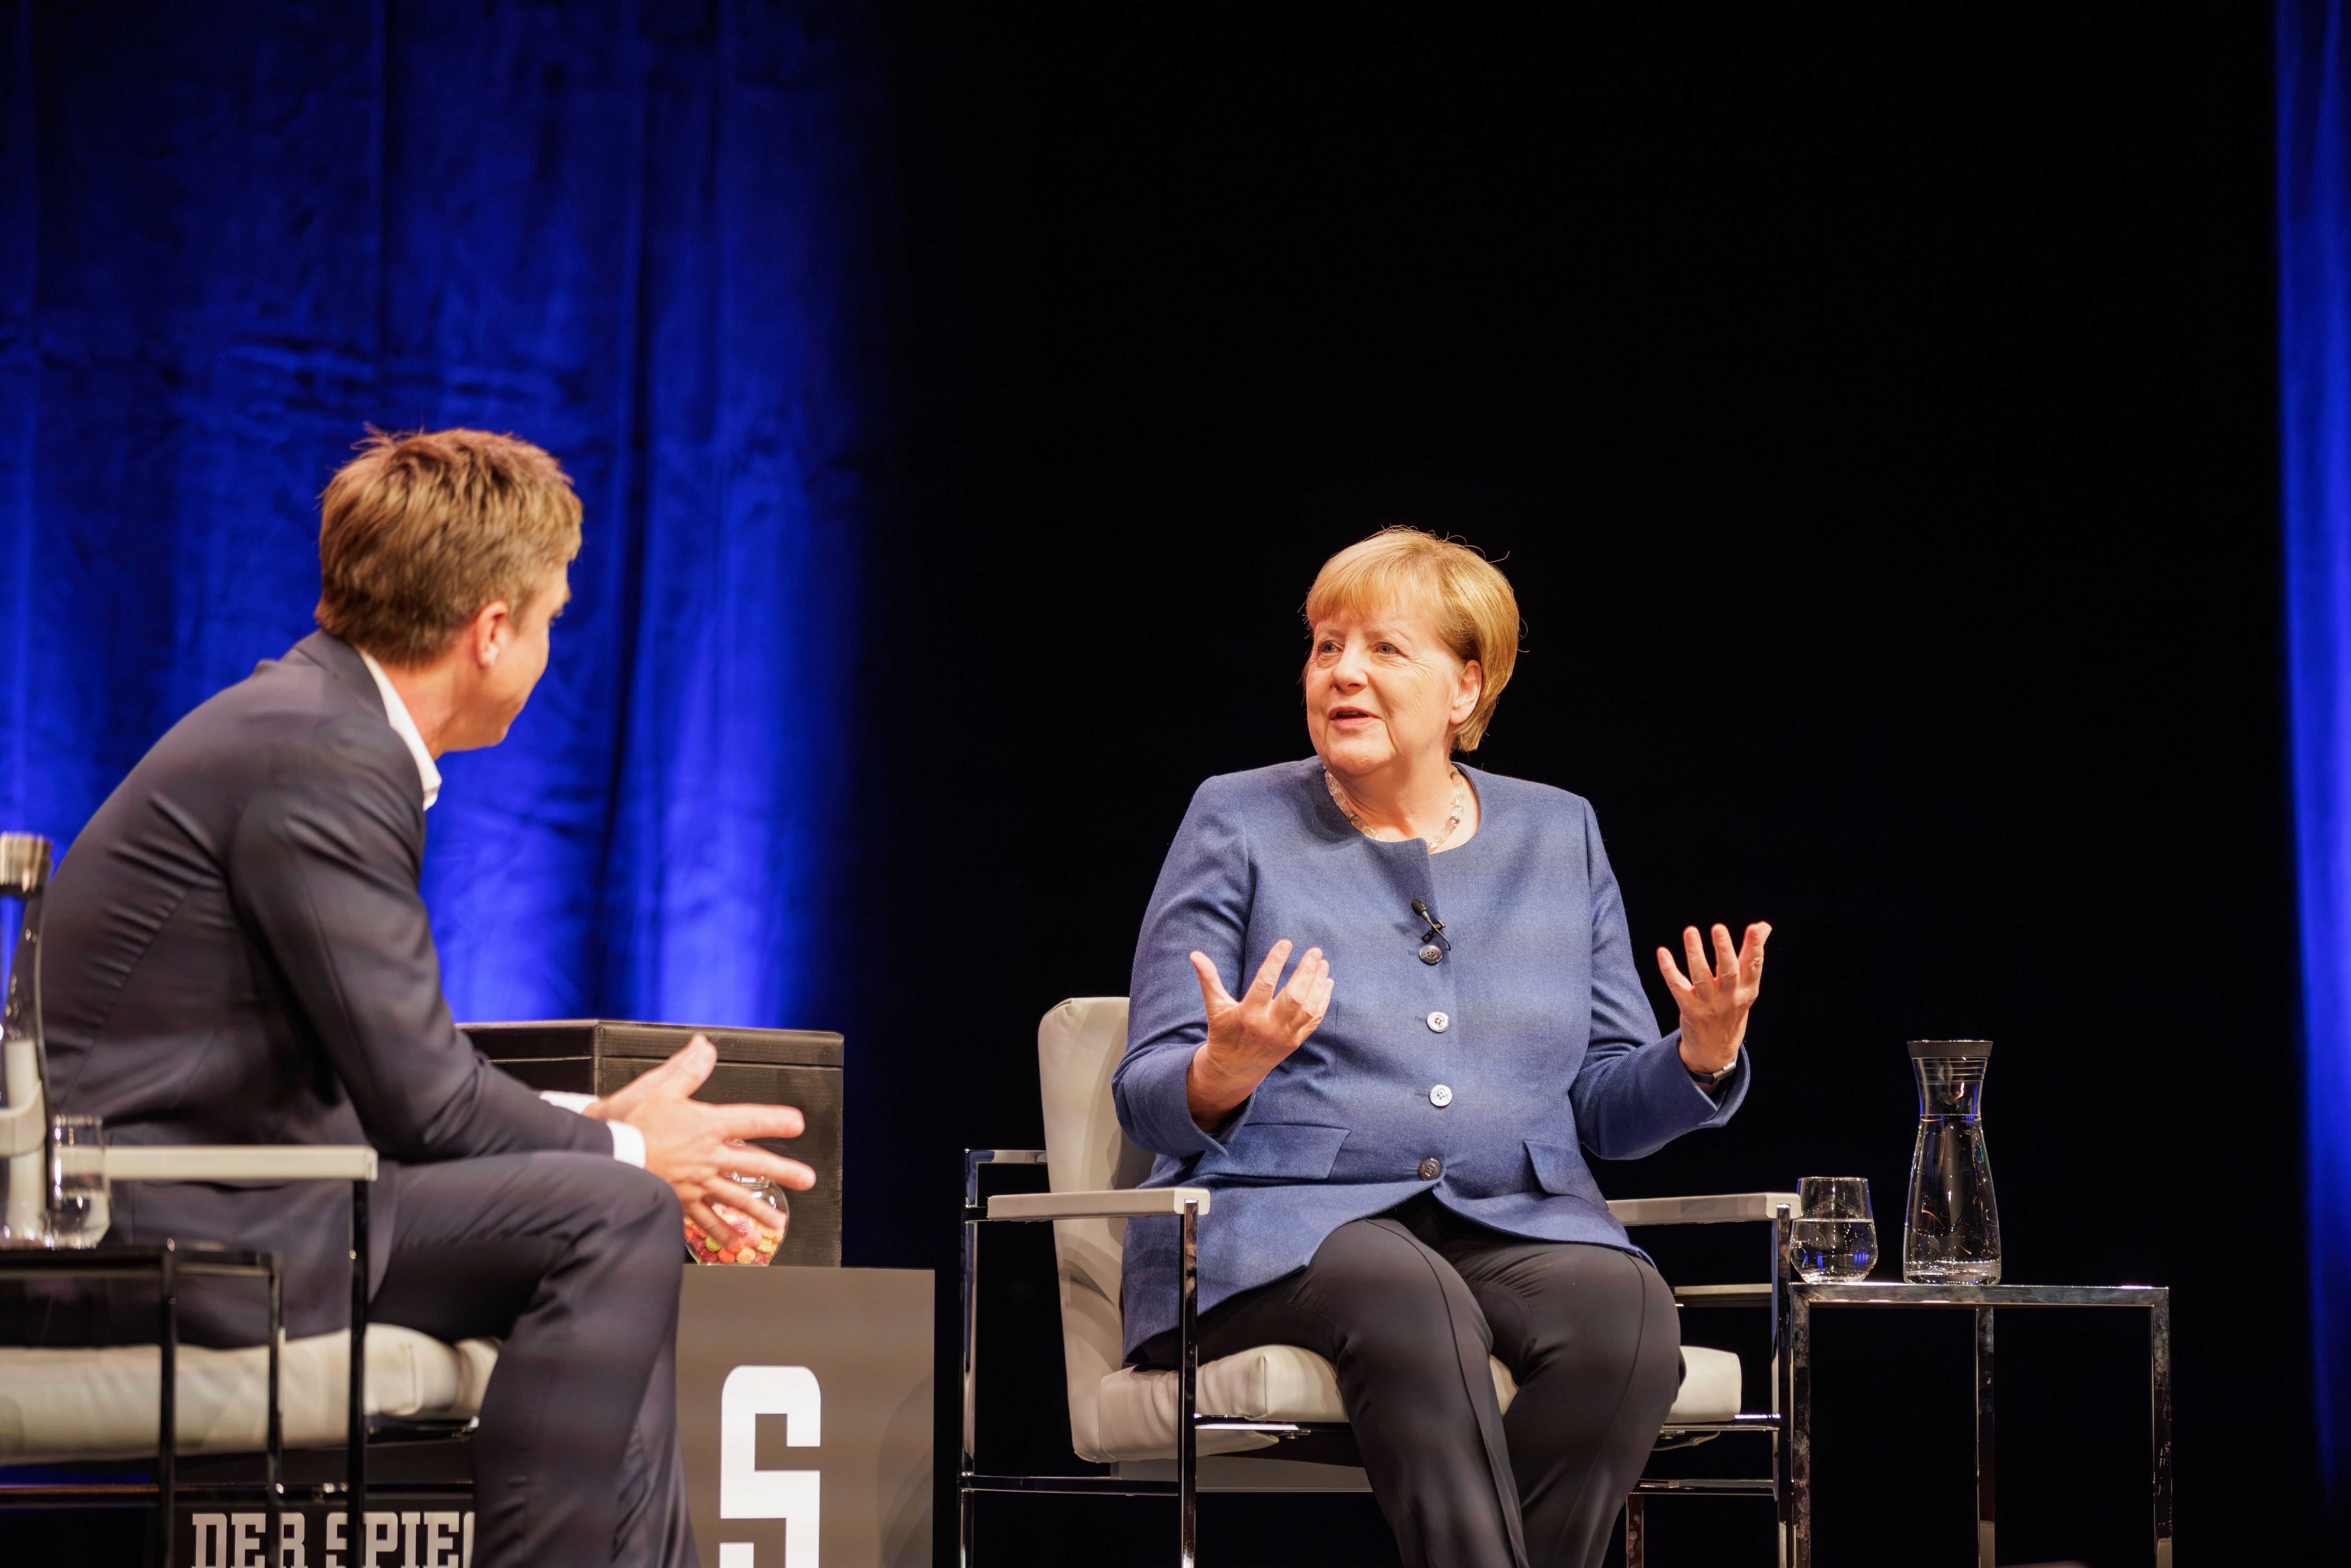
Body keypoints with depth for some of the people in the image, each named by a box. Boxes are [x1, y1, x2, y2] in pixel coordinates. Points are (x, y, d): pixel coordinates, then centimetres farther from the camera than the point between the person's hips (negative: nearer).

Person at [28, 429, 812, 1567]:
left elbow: (399, 1063, 18)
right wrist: (625, 1153, 0)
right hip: (156, 1234, -11)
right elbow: (419, 1099, -16)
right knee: (614, 1222, -16)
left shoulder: (313, 719, 14)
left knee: (614, 1243, 14)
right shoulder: (322, 760, -17)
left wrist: (604, 1133, 9)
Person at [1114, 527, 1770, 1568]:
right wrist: (1225, 1074, -22)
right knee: (1412, 1304, -37)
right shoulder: (1239, 824, 7)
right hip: (1282, 1219, -3)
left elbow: (1607, 1105, 15)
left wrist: (1702, 1054, -7)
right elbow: (1148, 1103, 1)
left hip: (1514, 1223, 3)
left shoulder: (1557, 835, 16)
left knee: (1626, 1311, -31)